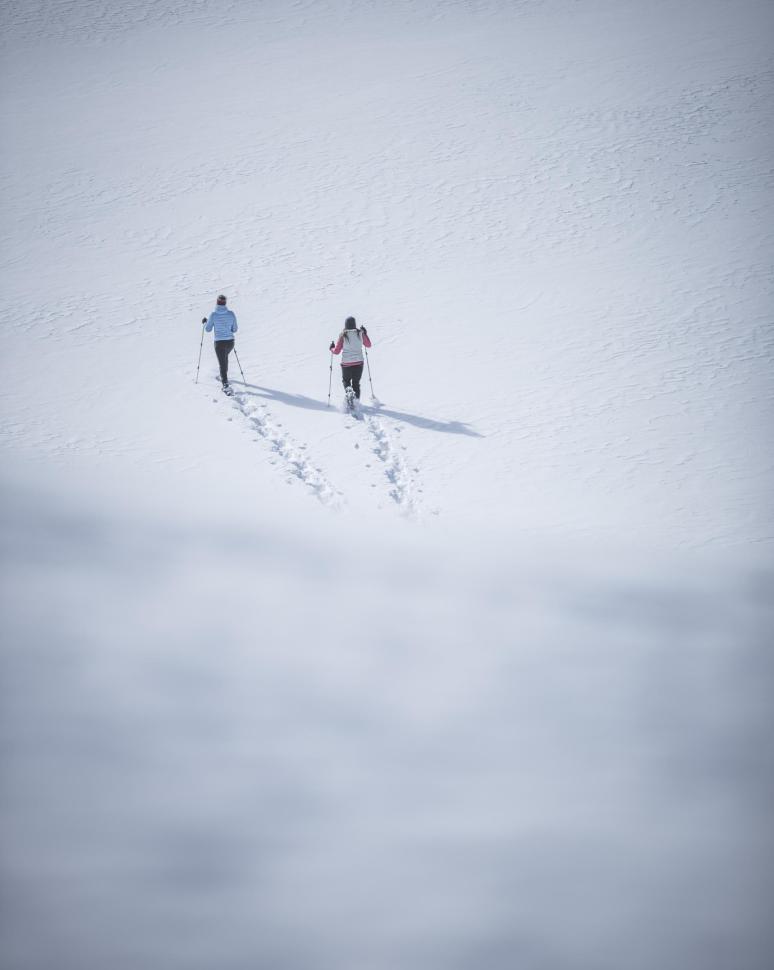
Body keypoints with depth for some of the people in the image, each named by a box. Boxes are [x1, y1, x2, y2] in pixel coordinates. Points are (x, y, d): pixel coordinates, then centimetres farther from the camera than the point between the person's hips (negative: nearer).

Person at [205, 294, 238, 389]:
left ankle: (225, 383, -10)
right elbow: (235, 329, 0)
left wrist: (205, 323, 16)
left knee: (222, 363, 3)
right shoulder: (231, 314, -7)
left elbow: (208, 329, -4)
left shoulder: (213, 315, -13)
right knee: (225, 357, 32)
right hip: (230, 342, 3)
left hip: (219, 342, -3)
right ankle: (224, 376, 50)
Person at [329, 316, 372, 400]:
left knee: (346, 381, 19)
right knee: (356, 383, 19)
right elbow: (368, 345, 13)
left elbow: (337, 351, -6)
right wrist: (365, 334, 25)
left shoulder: (343, 335, -9)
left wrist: (331, 349, 16)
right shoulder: (360, 333, -4)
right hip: (359, 363, 2)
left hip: (346, 363, -2)